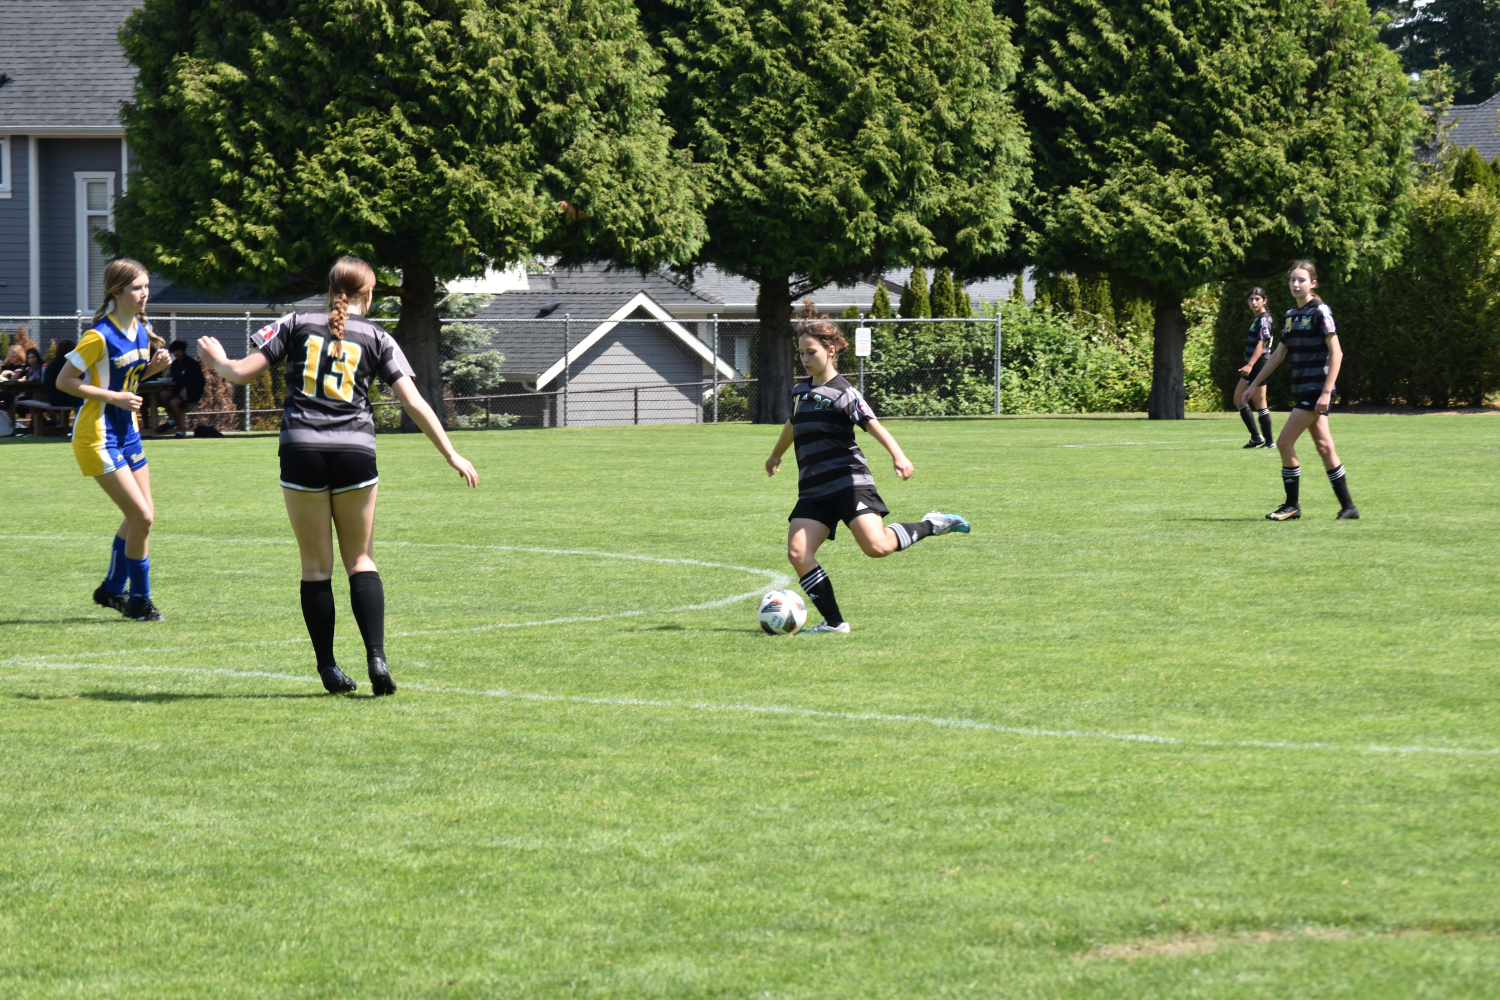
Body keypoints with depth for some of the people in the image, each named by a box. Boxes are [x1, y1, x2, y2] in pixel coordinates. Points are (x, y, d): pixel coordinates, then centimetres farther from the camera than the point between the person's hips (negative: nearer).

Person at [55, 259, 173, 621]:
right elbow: (65, 380, -17)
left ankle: (112, 589, 29)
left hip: (127, 432, 9)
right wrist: (114, 396, -21)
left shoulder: (142, 329, 4)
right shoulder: (101, 336, -20)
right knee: (142, 516, -11)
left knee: (142, 516, 13)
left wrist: (154, 366, -3)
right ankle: (139, 600, 4)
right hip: (98, 437, -9)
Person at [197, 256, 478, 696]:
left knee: (316, 565, 7)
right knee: (360, 560, 9)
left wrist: (218, 362, 27)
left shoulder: (297, 324, 7)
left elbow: (243, 372, 5)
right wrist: (451, 454, 5)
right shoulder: (376, 338, 7)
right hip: (355, 451, 0)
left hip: (301, 449, 0)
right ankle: (376, 656, -8)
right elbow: (414, 403, 1)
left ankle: (328, 667, 8)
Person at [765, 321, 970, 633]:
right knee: (797, 552, -12)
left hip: (848, 483, -7)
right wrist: (776, 455, 54)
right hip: (813, 491, 7)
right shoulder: (800, 391, 16)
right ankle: (834, 622, -7)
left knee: (876, 546, -23)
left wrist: (897, 455, -39)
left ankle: (931, 526, 5)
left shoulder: (842, 393, -7)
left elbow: (873, 425, -21)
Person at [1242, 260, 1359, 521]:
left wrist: (1326, 392, -19)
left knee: (1285, 443, -9)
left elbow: (1336, 353, -13)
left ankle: (1292, 506, 0)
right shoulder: (1292, 314, 15)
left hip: (1317, 389, -8)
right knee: (1323, 447, 6)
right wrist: (1255, 383, 21)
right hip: (1301, 389, 8)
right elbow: (1279, 353, 22)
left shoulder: (1320, 311, -9)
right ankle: (1348, 507, 8)